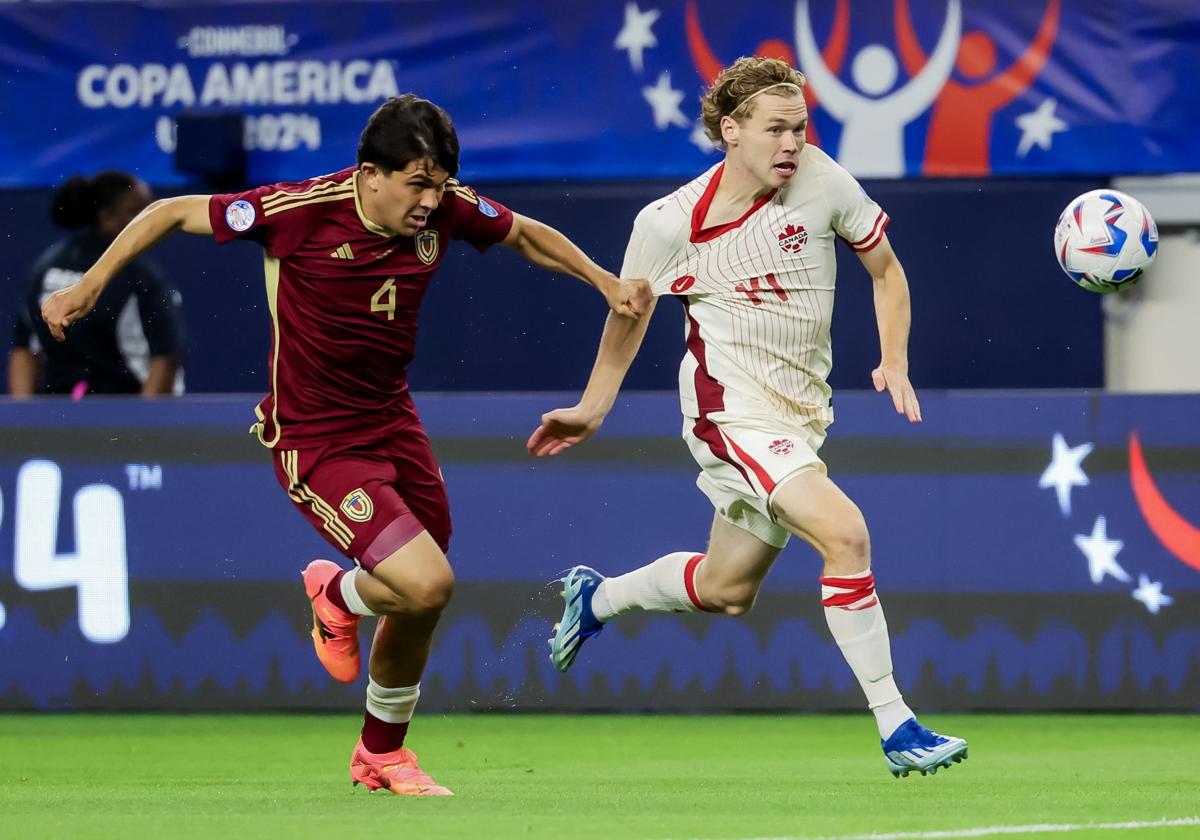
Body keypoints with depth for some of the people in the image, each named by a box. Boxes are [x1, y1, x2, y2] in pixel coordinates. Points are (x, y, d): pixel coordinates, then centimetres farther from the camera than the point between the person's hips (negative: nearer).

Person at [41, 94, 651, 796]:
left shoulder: (447, 209, -8)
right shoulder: (302, 211, -23)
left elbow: (525, 234, 14)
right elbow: (173, 213, -10)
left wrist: (607, 283, 5)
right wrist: (88, 287, -8)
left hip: (394, 423, 6)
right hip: (316, 441, -6)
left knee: (419, 609, 13)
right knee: (426, 584, -21)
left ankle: (382, 753, 38)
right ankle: (337, 594, 14)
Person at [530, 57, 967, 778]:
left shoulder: (820, 179, -7)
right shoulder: (671, 223, -12)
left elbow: (886, 268, 8)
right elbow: (630, 313, 7)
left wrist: (894, 362, -5)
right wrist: (592, 409, 16)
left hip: (801, 415, 5)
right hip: (732, 413, -5)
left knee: (726, 591, 17)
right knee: (846, 532, -25)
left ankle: (595, 599, 46)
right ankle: (896, 727, -20)